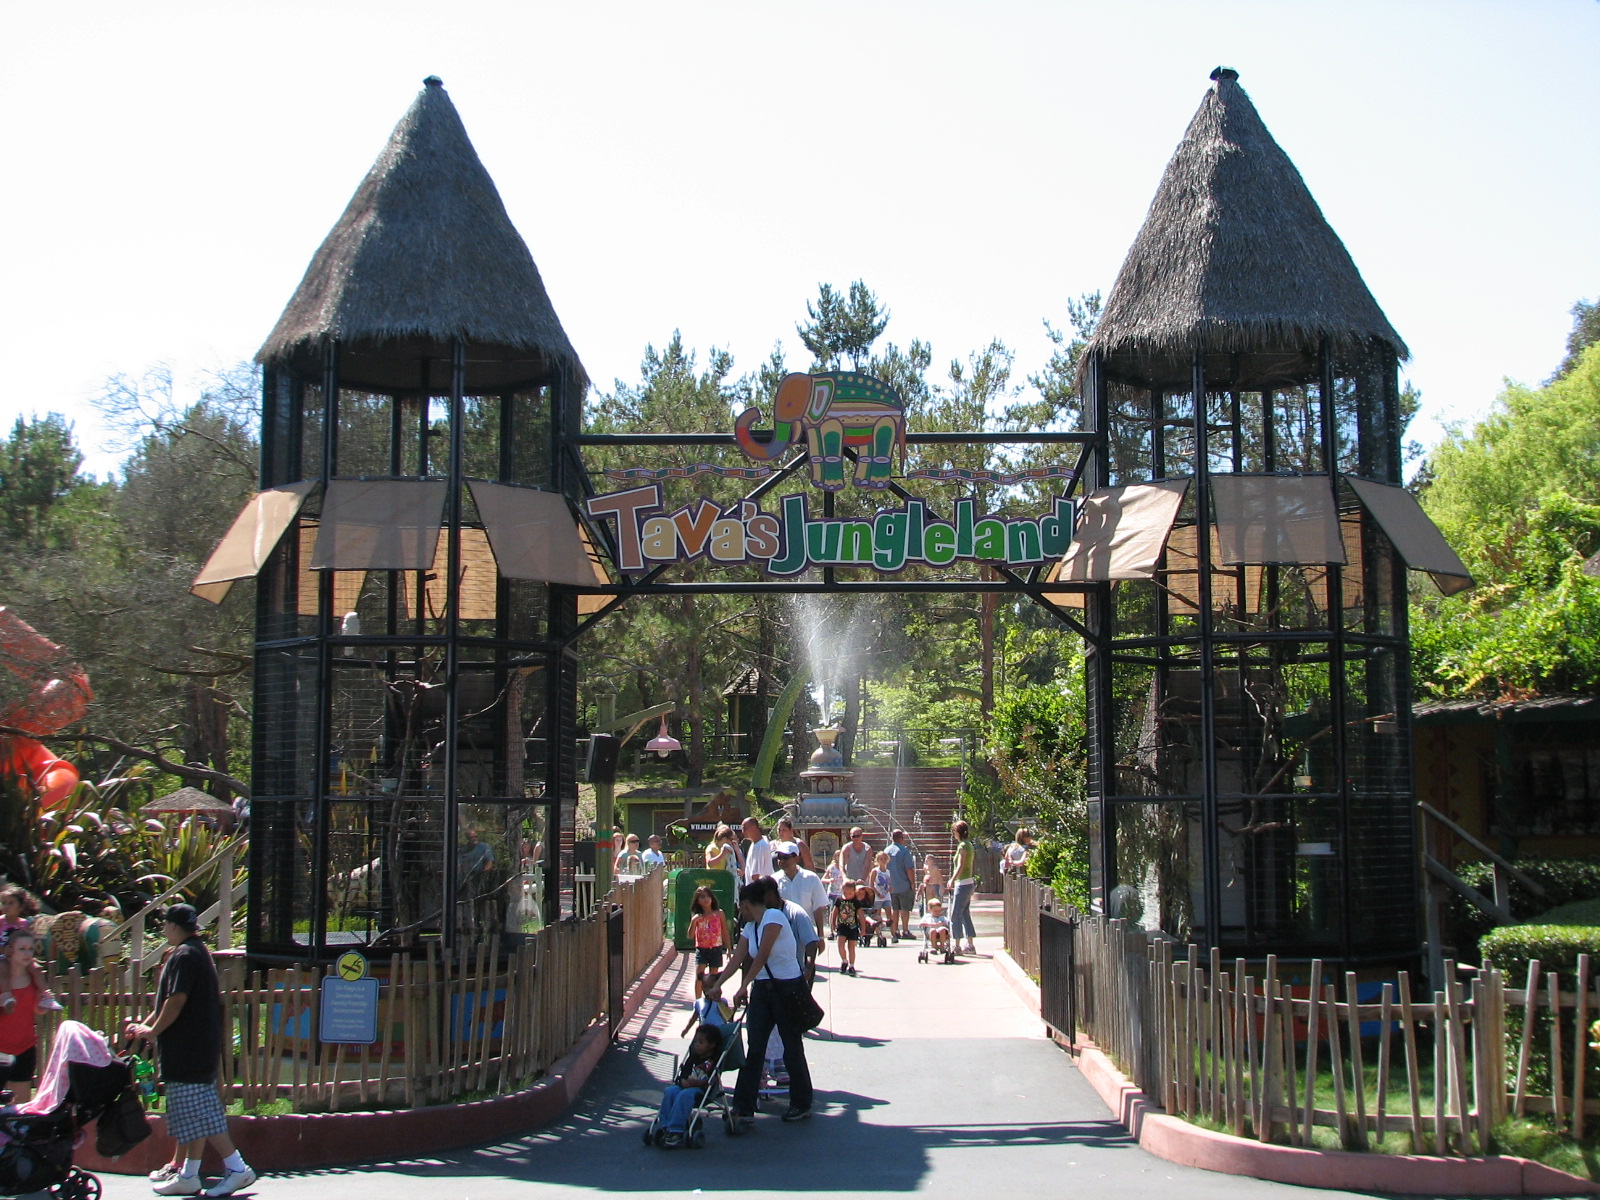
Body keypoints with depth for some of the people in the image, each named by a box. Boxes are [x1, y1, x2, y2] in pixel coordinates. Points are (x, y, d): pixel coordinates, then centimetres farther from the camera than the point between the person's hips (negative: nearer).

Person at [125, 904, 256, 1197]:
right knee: (197, 1112, 11)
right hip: (202, 1046, 10)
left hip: (186, 1049, -10)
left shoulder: (184, 956, -14)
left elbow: (176, 1001, -20)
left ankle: (237, 1168, -12)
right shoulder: (198, 952, 18)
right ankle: (188, 1176, 16)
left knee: (197, 1112, -10)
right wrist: (145, 1024, 23)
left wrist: (153, 1030, -8)